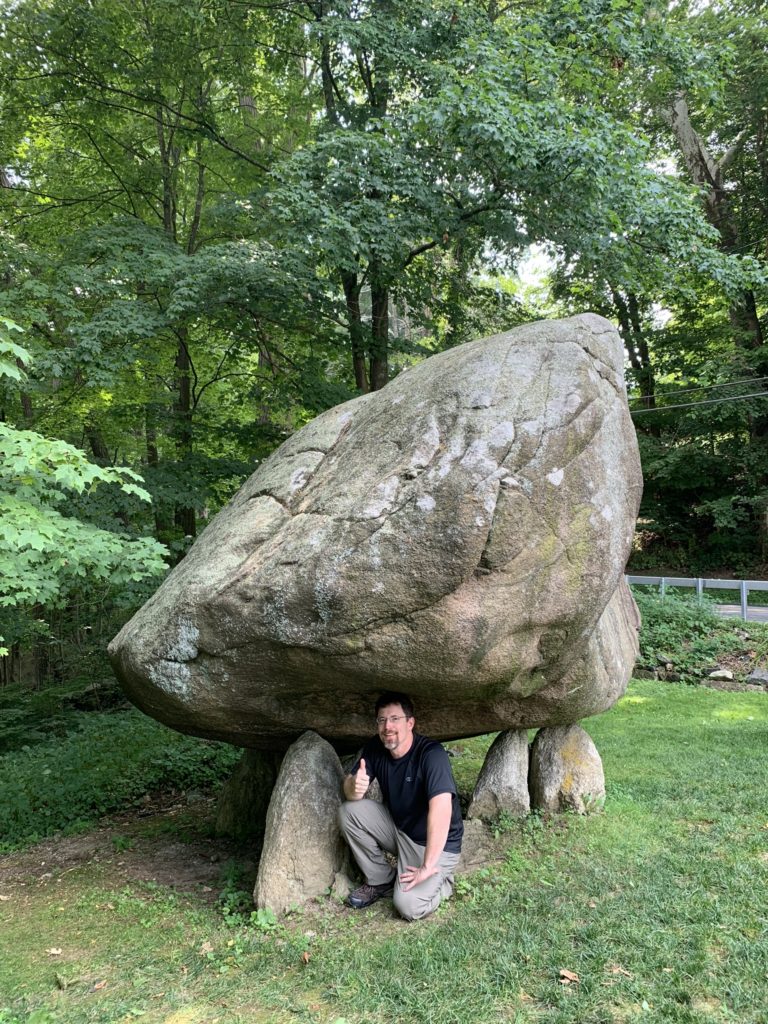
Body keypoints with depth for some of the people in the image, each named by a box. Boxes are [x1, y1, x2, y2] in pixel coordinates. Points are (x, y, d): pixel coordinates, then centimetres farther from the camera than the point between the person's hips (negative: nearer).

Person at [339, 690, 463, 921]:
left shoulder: (432, 754, -27)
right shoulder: (375, 749, -6)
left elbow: (441, 809, -37)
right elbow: (350, 793, -8)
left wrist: (427, 867, -39)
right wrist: (354, 787, -34)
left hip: (436, 843, -6)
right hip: (397, 828, 6)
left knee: (409, 906, -22)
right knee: (349, 811, -13)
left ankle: (441, 881, 11)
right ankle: (380, 880, 5)